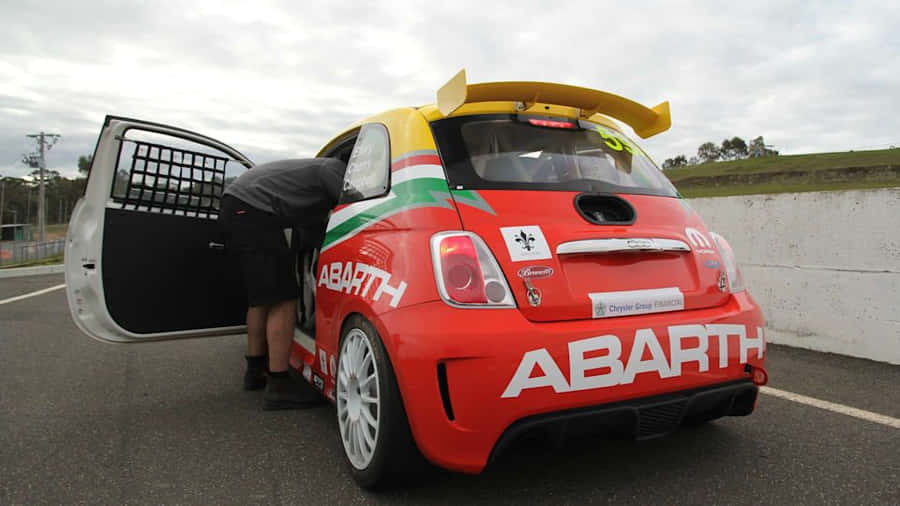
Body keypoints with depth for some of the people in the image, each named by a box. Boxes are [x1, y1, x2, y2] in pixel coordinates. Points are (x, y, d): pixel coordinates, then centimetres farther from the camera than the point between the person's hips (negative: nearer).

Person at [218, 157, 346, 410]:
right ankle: (279, 386, -7)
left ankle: (255, 370, 30)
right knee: (283, 301, -10)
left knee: (261, 298, 19)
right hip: (252, 209, -11)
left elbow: (310, 239, 22)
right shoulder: (335, 169, 0)